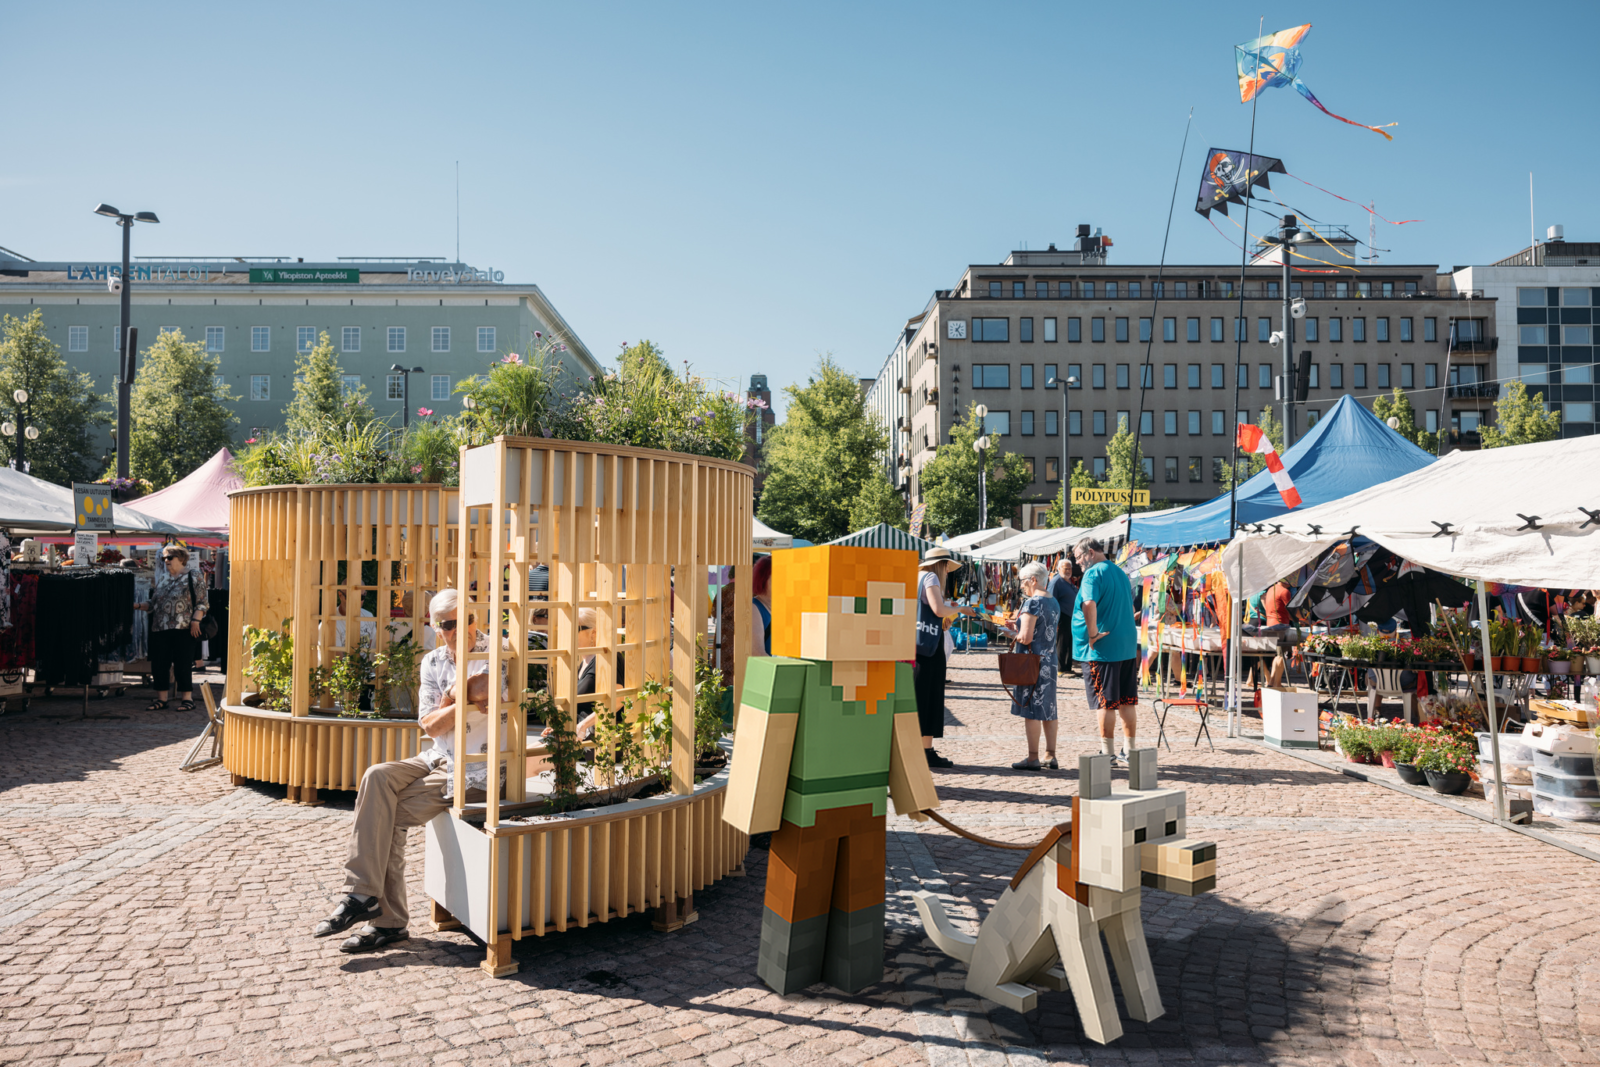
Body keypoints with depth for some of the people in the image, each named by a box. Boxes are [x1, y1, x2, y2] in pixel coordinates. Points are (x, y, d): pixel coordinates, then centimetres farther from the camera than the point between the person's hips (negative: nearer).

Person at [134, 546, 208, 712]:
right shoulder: (160, 579, 17)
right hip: (160, 629, 6)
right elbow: (153, 604, 20)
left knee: (183, 664, -4)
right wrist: (138, 606, 4)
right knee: (159, 663, 5)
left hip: (184, 629, -6)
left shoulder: (194, 578, 1)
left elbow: (201, 603, -4)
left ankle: (187, 699, 4)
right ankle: (161, 699, 13)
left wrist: (195, 621, -15)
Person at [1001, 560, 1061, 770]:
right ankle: (1050, 756, 16)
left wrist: (1011, 632, 0)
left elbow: (1026, 638, -20)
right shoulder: (1054, 603, 12)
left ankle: (1033, 759, 2)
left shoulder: (1032, 603, -15)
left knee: (1031, 711, -2)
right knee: (1048, 711, 12)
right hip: (1050, 661, 9)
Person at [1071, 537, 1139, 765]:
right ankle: (1130, 750, 18)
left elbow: (1089, 604, -29)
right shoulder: (1120, 572, 16)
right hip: (1128, 645, 8)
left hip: (1102, 647, -8)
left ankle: (1108, 752, 1)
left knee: (1105, 702, -2)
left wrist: (1092, 633, -20)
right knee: (1127, 701, 12)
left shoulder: (1094, 573, -12)